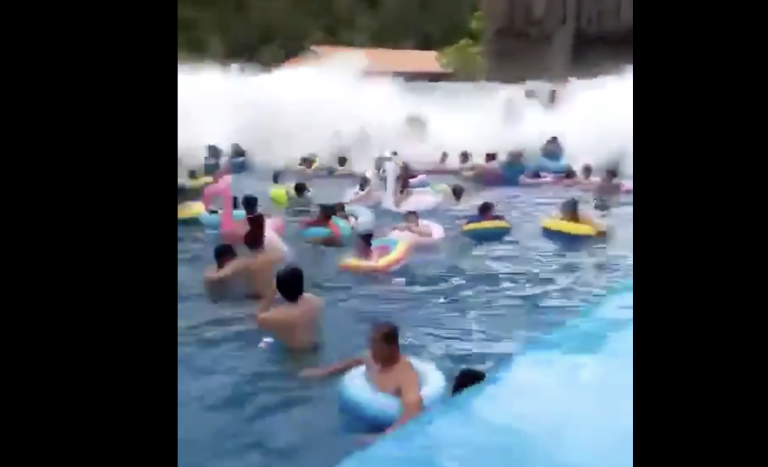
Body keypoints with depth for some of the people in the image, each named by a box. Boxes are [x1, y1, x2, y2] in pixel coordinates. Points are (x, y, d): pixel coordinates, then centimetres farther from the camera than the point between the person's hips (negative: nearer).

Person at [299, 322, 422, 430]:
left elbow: (413, 411, -43)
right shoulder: (374, 360, 0)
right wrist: (325, 372, 20)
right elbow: (356, 361, 24)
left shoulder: (406, 374, -28)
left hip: (384, 427, -8)